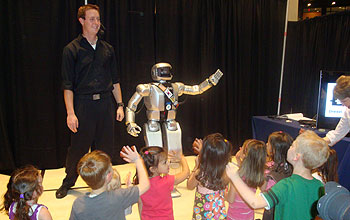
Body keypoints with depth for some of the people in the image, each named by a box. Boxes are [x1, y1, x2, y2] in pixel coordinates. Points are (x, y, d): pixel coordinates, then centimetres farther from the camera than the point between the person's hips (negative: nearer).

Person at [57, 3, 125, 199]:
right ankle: (68, 183, 26)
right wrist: (70, 113, -12)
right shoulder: (72, 49, -2)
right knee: (78, 146, 5)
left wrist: (120, 105, 8)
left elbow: (115, 80, 13)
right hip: (83, 104, -3)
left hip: (105, 103, 4)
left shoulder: (107, 49, 10)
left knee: (105, 146, 10)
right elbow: (67, 85, -5)